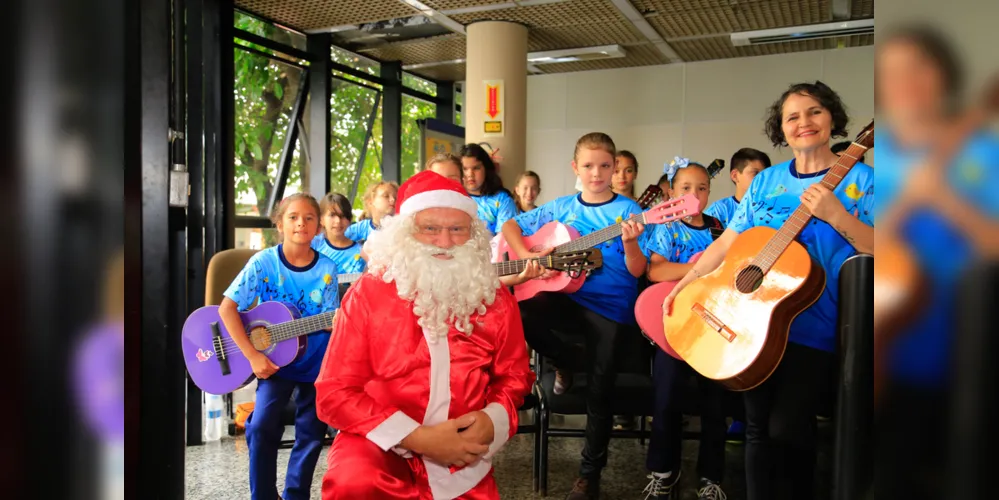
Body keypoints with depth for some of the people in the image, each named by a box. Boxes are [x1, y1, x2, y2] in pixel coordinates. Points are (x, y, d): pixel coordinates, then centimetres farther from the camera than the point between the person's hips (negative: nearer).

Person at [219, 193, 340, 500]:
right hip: (275, 359, -2)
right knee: (262, 427, -15)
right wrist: (252, 356, -18)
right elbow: (227, 308, -13)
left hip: (316, 362, 2)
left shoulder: (326, 269, -8)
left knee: (311, 432, 6)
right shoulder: (263, 262, -12)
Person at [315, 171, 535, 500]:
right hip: (381, 443, -3)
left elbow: (514, 376, 12)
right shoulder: (368, 295, -7)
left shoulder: (494, 299, 1)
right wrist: (416, 437, -18)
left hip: (461, 454, 3)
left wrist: (492, 420, -11)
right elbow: (334, 393, -9)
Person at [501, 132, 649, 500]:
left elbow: (637, 271, -8)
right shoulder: (561, 208, 6)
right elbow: (510, 225, 13)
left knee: (599, 391, -5)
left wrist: (630, 242, -29)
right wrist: (526, 255, -5)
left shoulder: (627, 210, -2)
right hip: (569, 299, 3)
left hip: (611, 308, -3)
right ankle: (566, 363, 4)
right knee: (518, 311, -26)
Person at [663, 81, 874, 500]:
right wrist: (684, 285, 4)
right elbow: (727, 242, 9)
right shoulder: (766, 180, 8)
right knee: (757, 425, 8)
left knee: (785, 427, -9)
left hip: (814, 328, -4)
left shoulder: (859, 179, -3)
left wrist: (837, 216, -24)